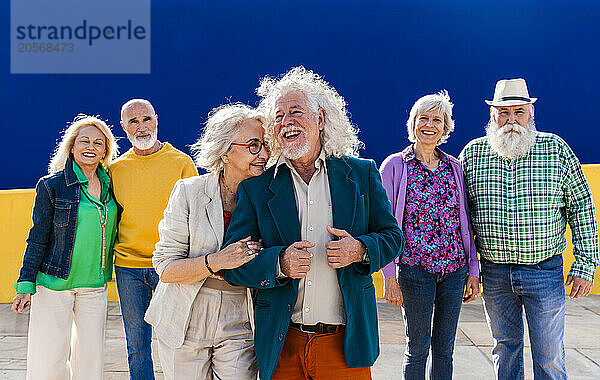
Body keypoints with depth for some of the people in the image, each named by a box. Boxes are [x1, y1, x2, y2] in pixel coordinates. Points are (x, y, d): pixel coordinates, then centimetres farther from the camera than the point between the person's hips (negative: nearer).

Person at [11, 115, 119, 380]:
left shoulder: (110, 186, 7)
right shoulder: (52, 186, -5)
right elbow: (37, 239, -4)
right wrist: (25, 285, -8)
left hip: (95, 285, 4)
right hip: (55, 282, -4)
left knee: (91, 353, 7)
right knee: (49, 359, -2)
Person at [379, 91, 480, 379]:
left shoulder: (454, 168, 10)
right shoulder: (395, 166, -1)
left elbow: (465, 224, 13)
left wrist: (473, 271, 8)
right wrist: (389, 276, -9)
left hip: (454, 268, 3)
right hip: (414, 267, -3)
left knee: (444, 348, 9)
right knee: (418, 347, 3)